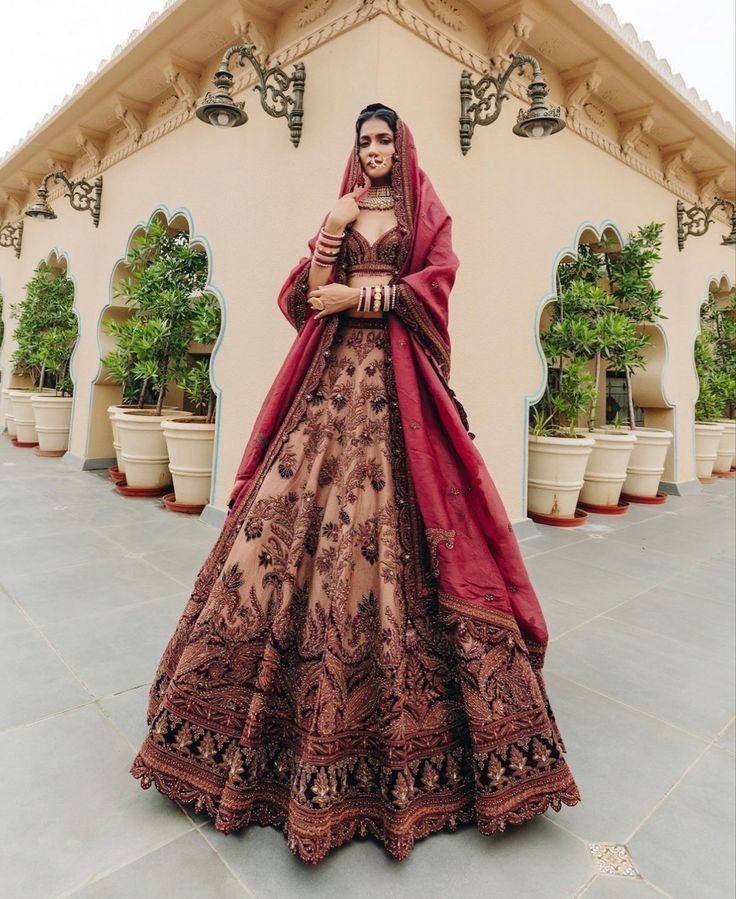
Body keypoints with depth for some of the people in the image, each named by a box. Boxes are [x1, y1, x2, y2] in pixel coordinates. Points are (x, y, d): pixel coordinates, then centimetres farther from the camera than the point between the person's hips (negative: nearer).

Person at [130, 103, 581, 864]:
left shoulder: (427, 215, 15)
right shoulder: (338, 211, 22)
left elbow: (436, 279, -3)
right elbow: (310, 294, 10)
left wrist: (356, 294, -6)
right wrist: (331, 230, -2)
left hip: (398, 377, -3)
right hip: (333, 371, 3)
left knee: (381, 523, -10)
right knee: (298, 506, -4)